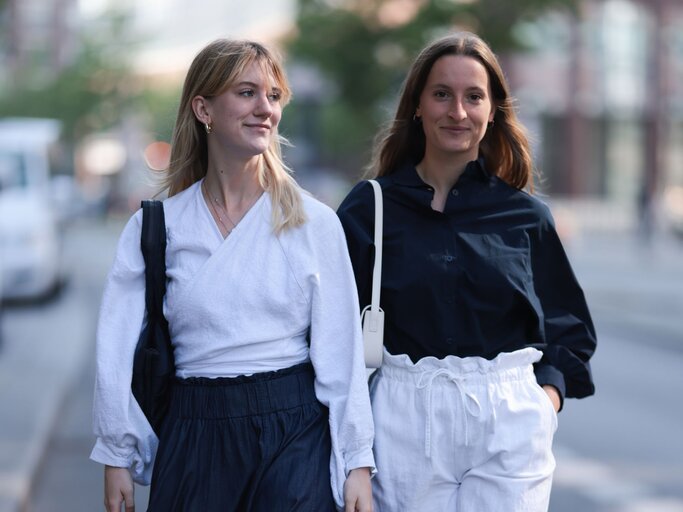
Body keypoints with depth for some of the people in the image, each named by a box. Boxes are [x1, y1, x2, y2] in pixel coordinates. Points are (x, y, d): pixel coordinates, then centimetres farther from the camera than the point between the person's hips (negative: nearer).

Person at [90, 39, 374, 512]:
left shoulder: (314, 222, 1)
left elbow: (340, 349, -1)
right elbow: (119, 348, 3)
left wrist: (358, 463, -4)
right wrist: (118, 458, 1)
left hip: (294, 435, -1)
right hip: (194, 435, 1)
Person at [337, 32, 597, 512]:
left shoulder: (526, 214, 4)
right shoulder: (371, 207, 0)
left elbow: (568, 325, 13)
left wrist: (550, 391, -2)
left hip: (510, 421, 1)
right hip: (407, 417, -1)